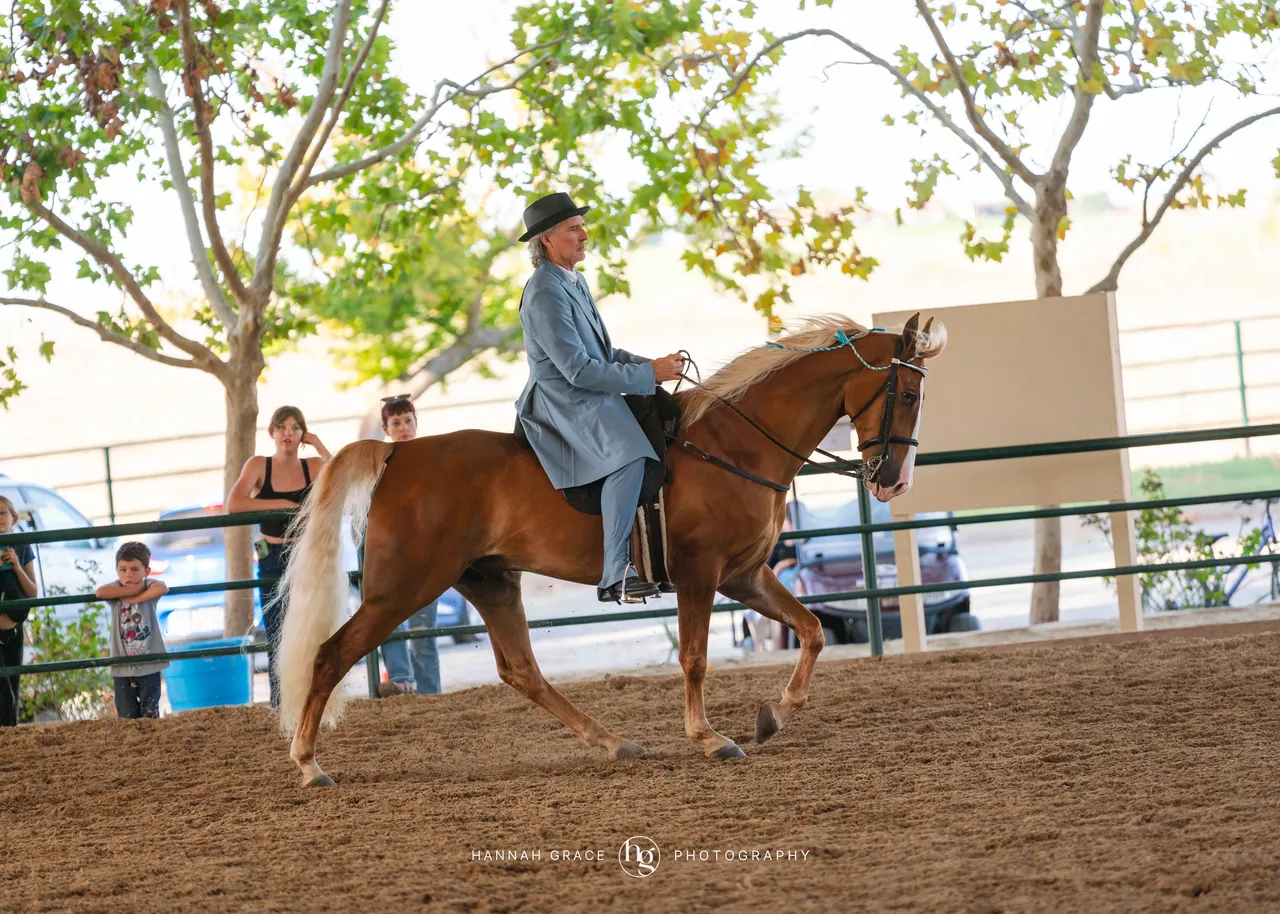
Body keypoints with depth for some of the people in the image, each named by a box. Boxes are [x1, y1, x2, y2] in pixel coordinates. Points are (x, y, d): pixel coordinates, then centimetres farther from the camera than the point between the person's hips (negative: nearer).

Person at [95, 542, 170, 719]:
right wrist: (133, 590, -19)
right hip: (122, 667, 1)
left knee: (150, 714, 5)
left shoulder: (148, 587, -3)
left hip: (149, 665, -1)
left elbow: (162, 588, -26)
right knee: (127, 717, 5)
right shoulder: (116, 588, -1)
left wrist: (135, 598, -21)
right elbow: (100, 592, -23)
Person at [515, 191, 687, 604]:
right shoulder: (545, 294, -17)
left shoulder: (575, 283, 16)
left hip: (591, 399, 11)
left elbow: (602, 352, 24)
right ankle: (615, 577, -36)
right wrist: (649, 375, -18)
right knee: (628, 454, -32)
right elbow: (579, 370, -22)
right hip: (565, 404, -11)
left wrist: (649, 364, 6)